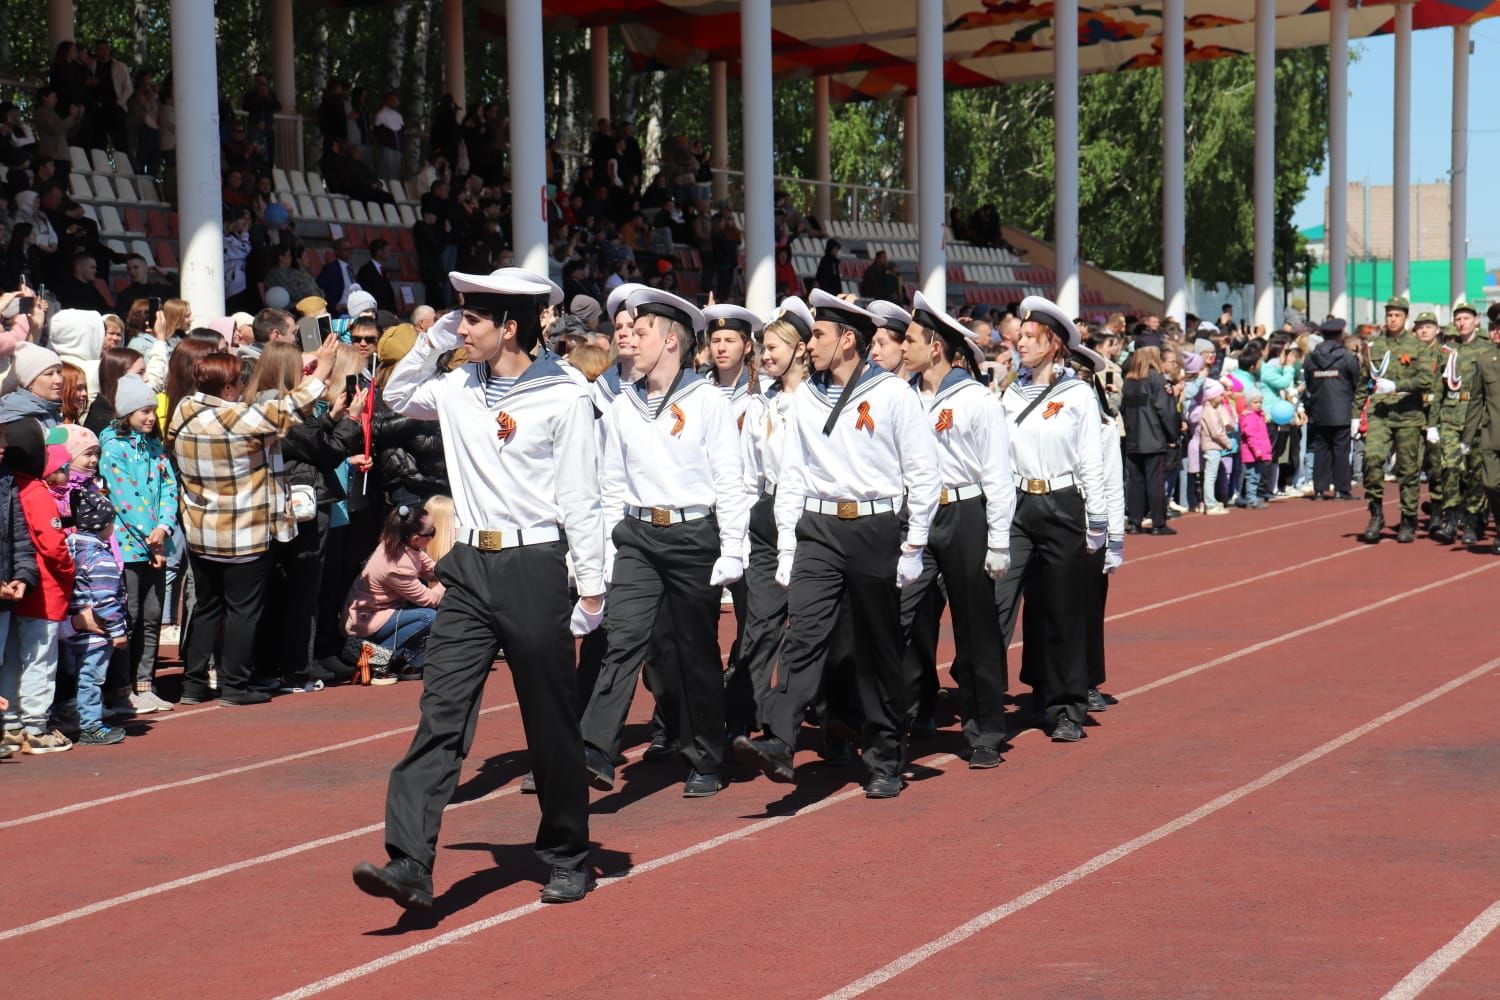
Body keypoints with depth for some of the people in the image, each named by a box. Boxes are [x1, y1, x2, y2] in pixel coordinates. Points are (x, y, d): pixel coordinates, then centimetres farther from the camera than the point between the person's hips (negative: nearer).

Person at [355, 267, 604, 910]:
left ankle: (567, 858, 22)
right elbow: (396, 396, 28)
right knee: (441, 713, -6)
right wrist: (432, 341, 11)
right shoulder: (458, 389, 8)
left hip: (534, 568, -4)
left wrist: (591, 587, -5)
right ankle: (410, 863, -12)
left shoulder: (563, 398, -7)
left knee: (552, 725, 7)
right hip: (470, 568, 5)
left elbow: (580, 499, -5)